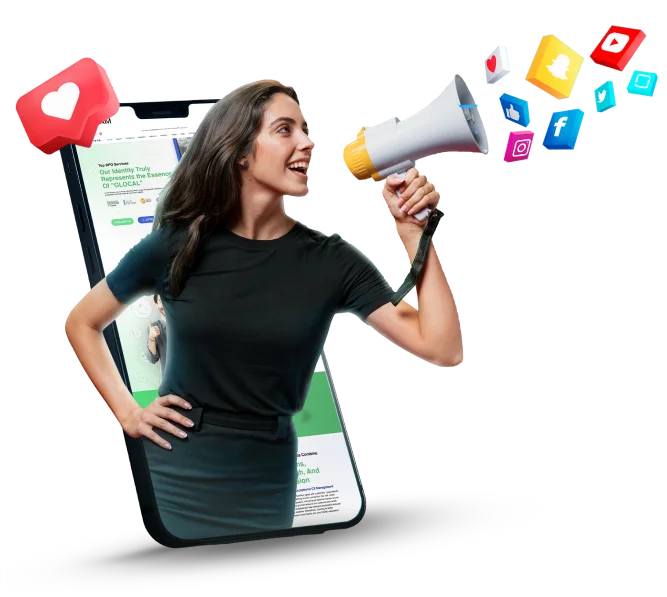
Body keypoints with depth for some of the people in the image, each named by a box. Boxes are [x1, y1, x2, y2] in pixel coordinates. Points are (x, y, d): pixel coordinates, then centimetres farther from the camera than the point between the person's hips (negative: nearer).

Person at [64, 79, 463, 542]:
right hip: (171, 476, -1)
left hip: (263, 486, 1)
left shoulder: (331, 261, -2)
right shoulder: (176, 245, -3)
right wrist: (127, 412, -1)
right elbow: (81, 323, 11)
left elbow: (444, 349, -11)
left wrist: (413, 231, -13)